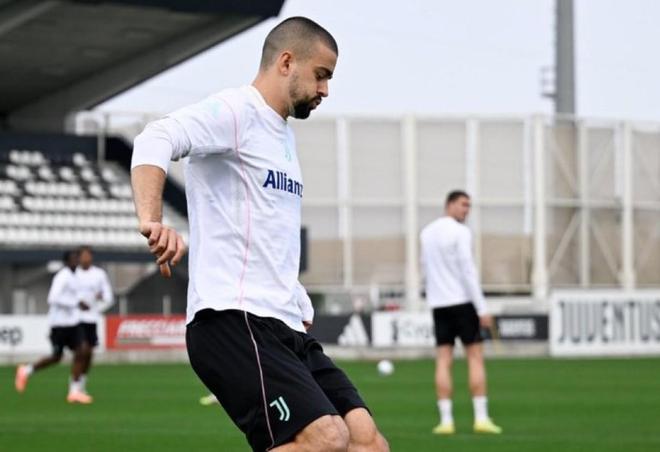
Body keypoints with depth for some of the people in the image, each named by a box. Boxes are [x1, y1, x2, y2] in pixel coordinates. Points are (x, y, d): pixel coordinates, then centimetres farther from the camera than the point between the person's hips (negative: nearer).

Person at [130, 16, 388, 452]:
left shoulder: (283, 133, 24)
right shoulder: (236, 112, -6)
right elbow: (157, 140, -25)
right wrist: (151, 220, -42)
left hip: (286, 330, 10)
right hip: (234, 321, -10)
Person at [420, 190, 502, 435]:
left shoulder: (426, 233, 11)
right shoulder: (460, 232, -9)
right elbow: (468, 270, -15)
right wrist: (482, 308, -14)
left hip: (438, 303, 5)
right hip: (462, 301, -5)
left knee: (443, 361, 3)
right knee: (475, 357, 0)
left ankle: (446, 420, -3)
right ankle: (481, 418, -4)